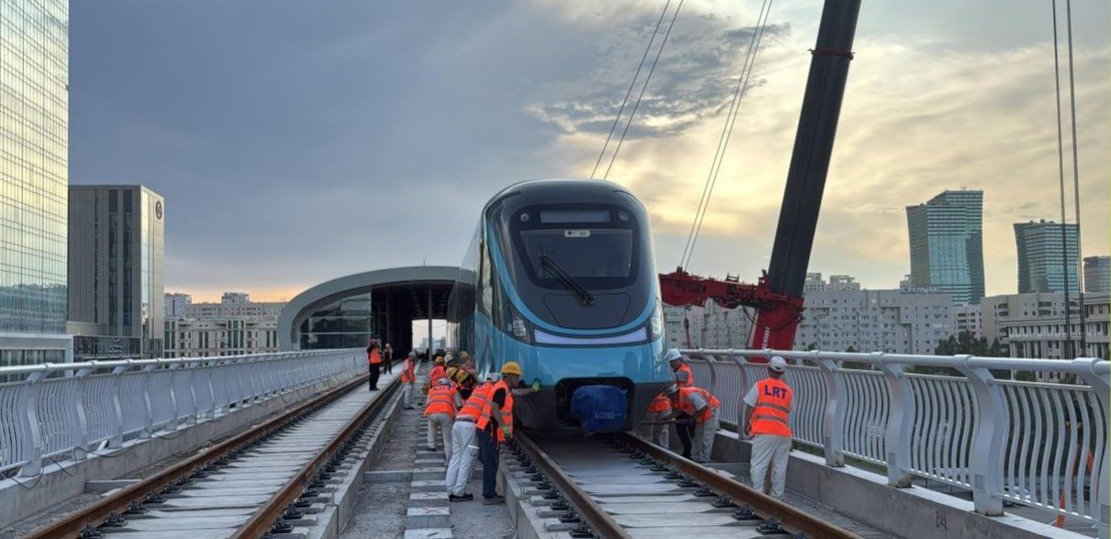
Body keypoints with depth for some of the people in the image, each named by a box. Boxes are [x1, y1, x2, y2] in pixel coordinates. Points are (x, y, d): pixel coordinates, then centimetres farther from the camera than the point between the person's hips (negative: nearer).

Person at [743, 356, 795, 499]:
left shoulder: (759, 386, 0)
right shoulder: (788, 390, 11)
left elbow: (750, 408, 1)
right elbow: (789, 411, 15)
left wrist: (747, 425, 11)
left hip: (764, 431, -4)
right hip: (784, 433, 4)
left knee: (758, 464, -2)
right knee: (780, 466, 8)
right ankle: (777, 494, 11)